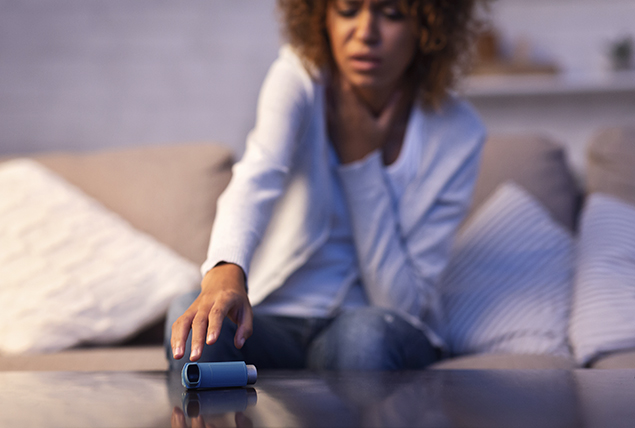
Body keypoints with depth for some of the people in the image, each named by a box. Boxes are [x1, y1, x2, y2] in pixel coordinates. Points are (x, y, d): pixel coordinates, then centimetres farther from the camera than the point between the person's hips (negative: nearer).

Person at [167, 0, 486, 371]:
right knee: (198, 323, -33)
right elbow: (258, 177, -33)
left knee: (365, 333, -35)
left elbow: (404, 302, -12)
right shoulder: (299, 77, -11)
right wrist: (225, 271, -55)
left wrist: (360, 158, -18)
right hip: (278, 317, 0)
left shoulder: (457, 132, -11)